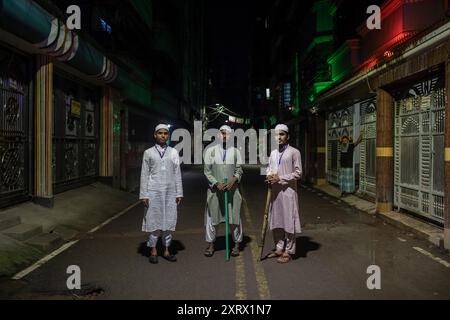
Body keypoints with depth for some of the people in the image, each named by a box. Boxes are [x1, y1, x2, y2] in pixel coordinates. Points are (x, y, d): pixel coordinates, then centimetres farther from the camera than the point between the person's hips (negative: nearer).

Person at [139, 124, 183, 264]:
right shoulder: (148, 152, 4)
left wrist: (179, 193, 3)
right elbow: (144, 174, 2)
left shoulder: (173, 152, 9)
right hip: (153, 191, -2)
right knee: (153, 220, 3)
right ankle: (153, 251, 15)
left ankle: (166, 251, 17)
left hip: (170, 192, 2)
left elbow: (177, 173, 8)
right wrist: (144, 194, -3)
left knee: (169, 221, 5)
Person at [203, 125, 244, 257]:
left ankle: (236, 244, 16)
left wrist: (234, 180, -15)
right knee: (212, 216, 4)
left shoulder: (235, 152, 6)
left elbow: (239, 170, 4)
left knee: (235, 217, 4)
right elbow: (207, 171, 0)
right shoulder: (210, 151, 2)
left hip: (232, 189, 1)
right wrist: (216, 183, -12)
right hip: (215, 189, -1)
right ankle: (210, 244, 17)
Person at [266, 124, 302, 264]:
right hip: (274, 191, 6)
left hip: (288, 191, -6)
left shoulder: (294, 152, -5)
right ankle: (279, 248, 26)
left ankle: (288, 252, 9)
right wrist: (269, 176, -1)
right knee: (276, 221, 12)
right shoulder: (273, 153, 14)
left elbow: (298, 173, -8)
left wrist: (280, 178, -14)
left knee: (288, 222, 0)